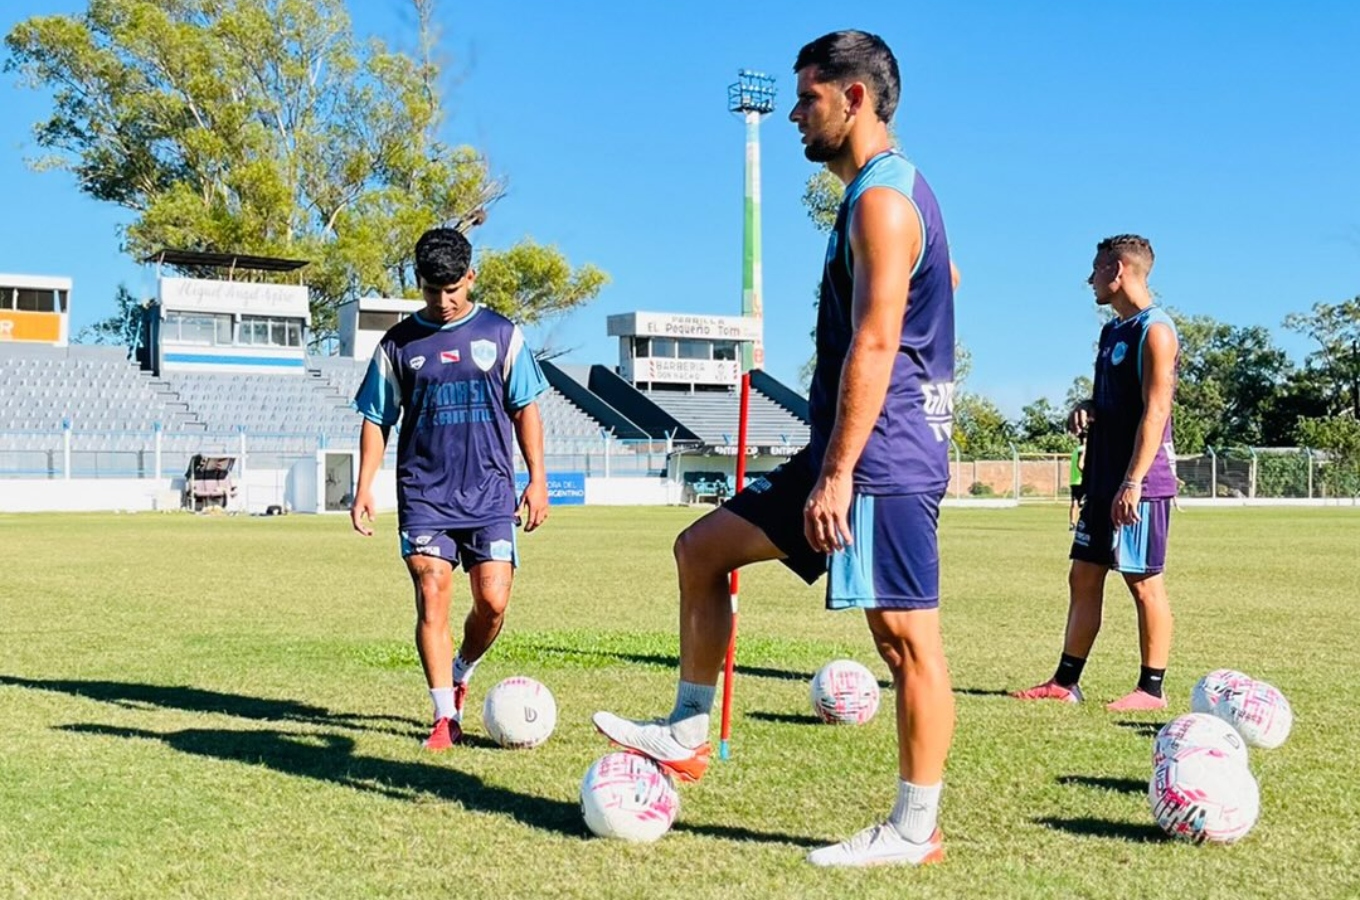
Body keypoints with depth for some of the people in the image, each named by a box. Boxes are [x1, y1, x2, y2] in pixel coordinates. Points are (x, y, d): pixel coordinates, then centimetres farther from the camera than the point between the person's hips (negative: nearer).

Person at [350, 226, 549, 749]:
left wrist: (538, 479, 2)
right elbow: (376, 421, 9)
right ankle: (446, 716, 1)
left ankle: (460, 675, 24)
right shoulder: (399, 343, 6)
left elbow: (525, 410, 8)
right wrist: (364, 488, 1)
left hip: (489, 491, 0)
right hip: (424, 494, 0)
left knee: (492, 601, -6)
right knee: (432, 598, -9)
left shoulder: (501, 334, 5)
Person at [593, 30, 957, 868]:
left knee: (907, 636, -3)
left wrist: (836, 473, -22)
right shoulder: (887, 191, 18)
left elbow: (874, 344, -21)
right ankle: (687, 734, 20)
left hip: (881, 455, -11)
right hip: (853, 452, 11)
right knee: (702, 547, 13)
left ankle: (916, 830, 7)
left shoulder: (881, 197, -14)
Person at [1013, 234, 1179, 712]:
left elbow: (1155, 411, -18)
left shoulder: (1154, 329, -11)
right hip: (1104, 479, 9)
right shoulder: (1112, 331, 17)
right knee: (1083, 576, 10)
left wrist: (1132, 482, -23)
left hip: (1140, 482, -9)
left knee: (1144, 582, -2)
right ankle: (1065, 682, 16)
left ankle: (1152, 689, 6)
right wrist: (1086, 410, 4)